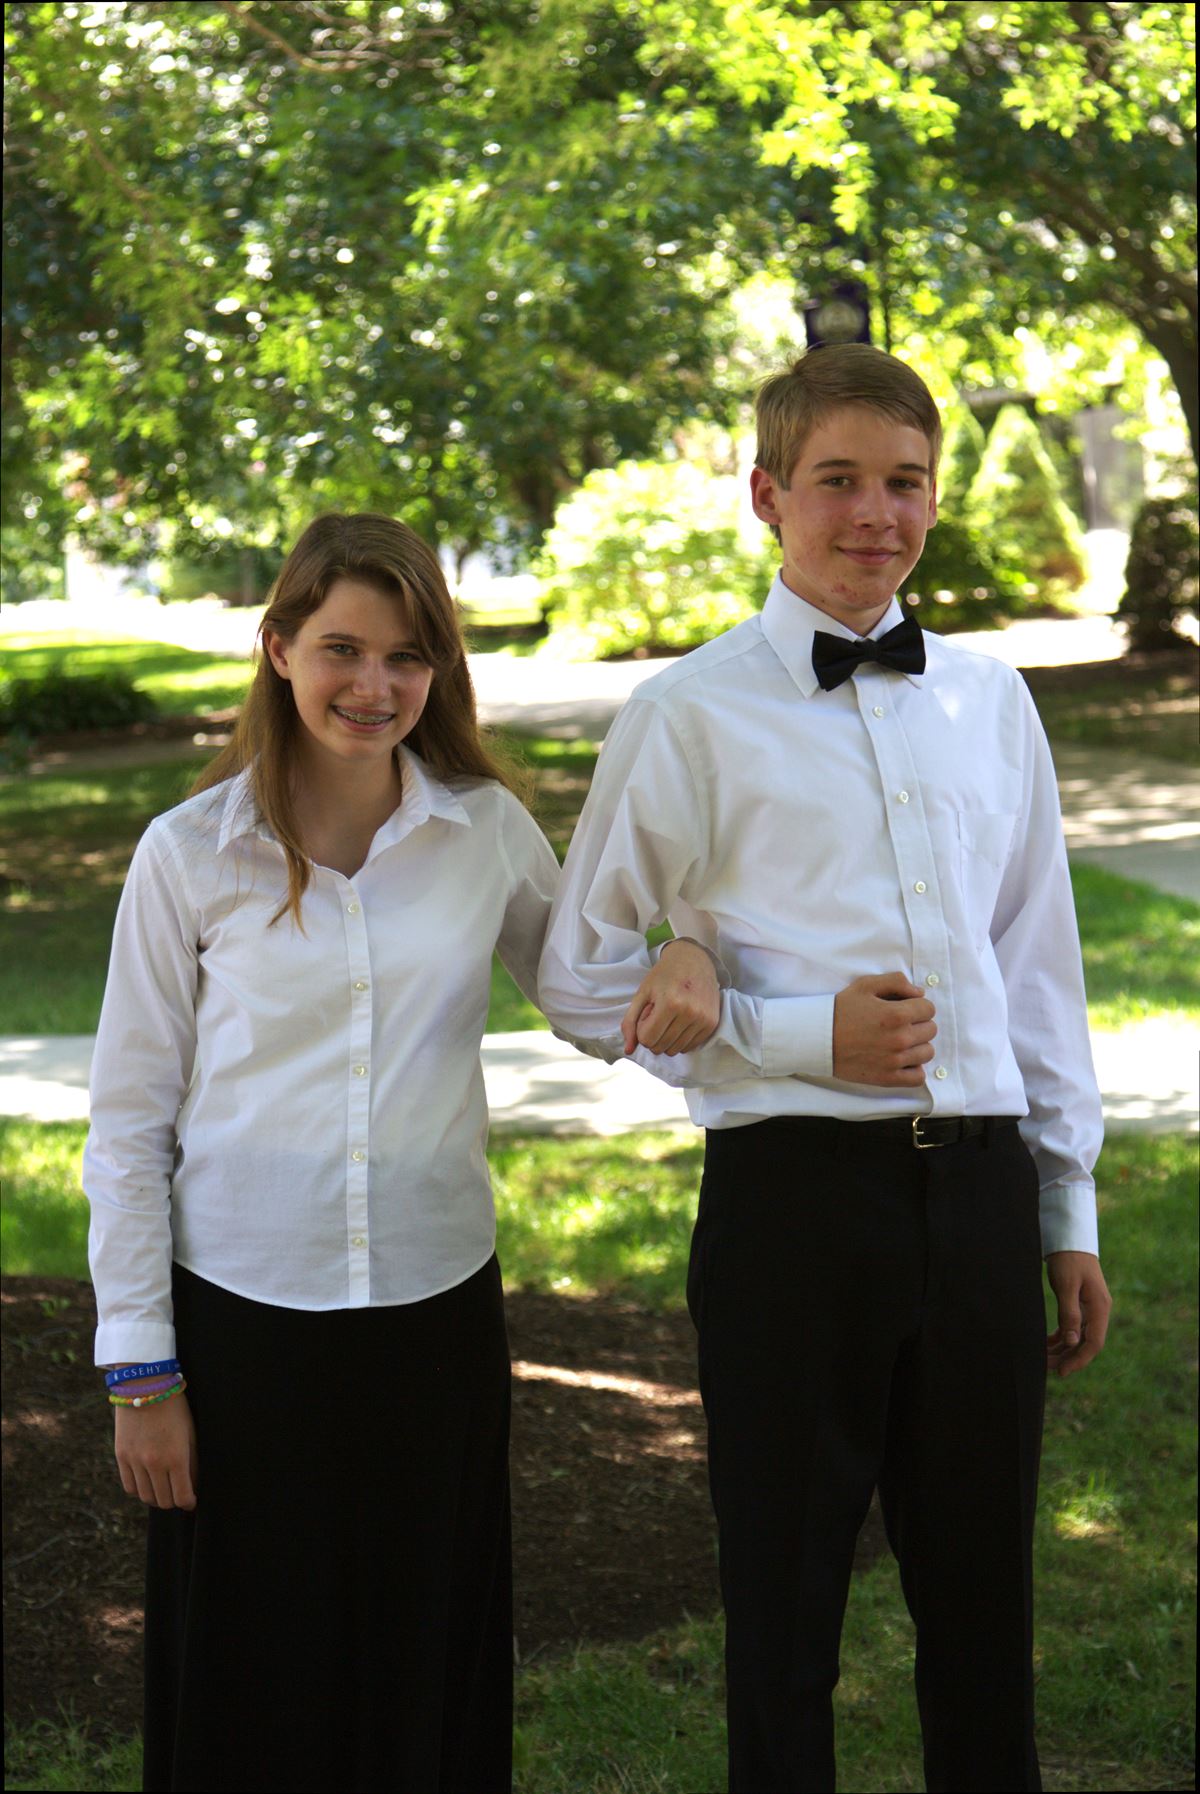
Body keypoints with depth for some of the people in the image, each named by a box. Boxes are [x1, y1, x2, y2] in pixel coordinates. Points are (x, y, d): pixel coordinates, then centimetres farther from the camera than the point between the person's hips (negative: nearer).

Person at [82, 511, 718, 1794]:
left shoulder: (487, 832, 1)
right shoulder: (192, 854, -3)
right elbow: (128, 1122, 0)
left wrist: (680, 958, -11)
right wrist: (140, 1369, -2)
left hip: (436, 1309, 2)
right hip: (245, 1317, -1)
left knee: (431, 1684, 10)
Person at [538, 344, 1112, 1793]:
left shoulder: (989, 702, 11)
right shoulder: (691, 719, -3)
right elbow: (579, 977, -1)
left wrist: (1071, 1211, 15)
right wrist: (803, 1035, -12)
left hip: (981, 1186, 4)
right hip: (796, 1187, -4)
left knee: (982, 1604, 13)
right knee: (787, 1610, 7)